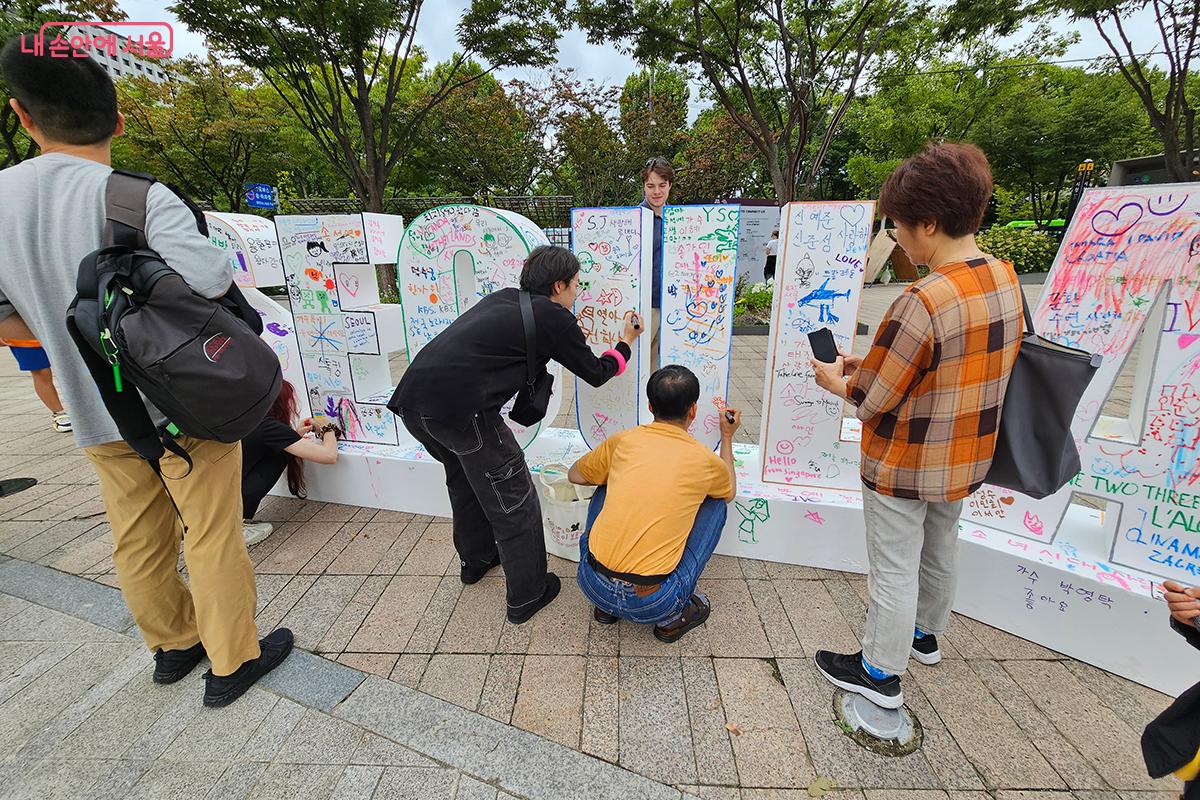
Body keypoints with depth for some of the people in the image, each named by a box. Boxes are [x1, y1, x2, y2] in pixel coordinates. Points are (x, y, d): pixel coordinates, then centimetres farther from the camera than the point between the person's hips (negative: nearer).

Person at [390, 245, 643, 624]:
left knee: (465, 480, 30)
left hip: (413, 400, 9)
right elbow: (596, 373, 12)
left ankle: (475, 560, 51)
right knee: (513, 502, 9)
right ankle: (527, 596, 25)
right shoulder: (554, 318, 1)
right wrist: (625, 343, 29)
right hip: (458, 407, -9)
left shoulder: (501, 298, 20)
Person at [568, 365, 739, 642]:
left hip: (591, 585, 2)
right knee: (715, 504, 15)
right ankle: (673, 616, 16)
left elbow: (575, 476, 20)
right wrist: (727, 437, 33)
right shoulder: (705, 460, -3)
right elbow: (730, 491, 23)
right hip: (651, 603, -2)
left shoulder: (624, 440, 1)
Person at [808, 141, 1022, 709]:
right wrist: (872, 364, 2)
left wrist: (835, 381, -2)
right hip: (966, 460, 8)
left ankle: (880, 673, 30)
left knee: (894, 569, 10)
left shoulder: (923, 301, -29)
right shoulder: (1006, 278, -2)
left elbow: (871, 398, -23)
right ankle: (925, 633, 53)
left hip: (905, 467, -8)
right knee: (940, 550, 27)